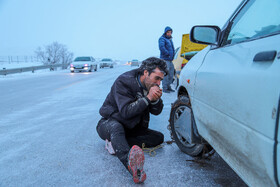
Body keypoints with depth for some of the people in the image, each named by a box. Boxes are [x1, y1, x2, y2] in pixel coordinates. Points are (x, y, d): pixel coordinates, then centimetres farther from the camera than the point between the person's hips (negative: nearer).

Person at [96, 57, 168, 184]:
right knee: (116, 127, -41)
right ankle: (131, 165, -66)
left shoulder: (151, 86, -1)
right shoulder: (123, 81, -20)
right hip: (109, 123, -6)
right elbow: (126, 112, -28)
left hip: (131, 128, 6)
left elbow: (156, 111, -1)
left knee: (159, 137, -12)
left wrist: (156, 100, -22)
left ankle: (115, 143, -24)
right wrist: (148, 98, -31)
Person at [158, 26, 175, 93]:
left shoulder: (170, 39, 21)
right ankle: (164, 88, -3)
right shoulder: (162, 39, -6)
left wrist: (173, 54, 15)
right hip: (165, 59, -9)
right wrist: (168, 54, -20)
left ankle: (168, 86, 21)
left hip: (170, 60, 9)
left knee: (171, 74, 11)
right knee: (165, 74, -9)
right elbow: (161, 47, -22)